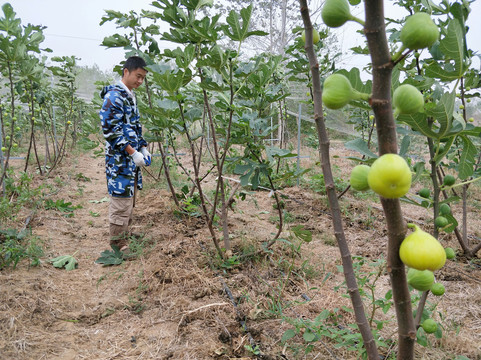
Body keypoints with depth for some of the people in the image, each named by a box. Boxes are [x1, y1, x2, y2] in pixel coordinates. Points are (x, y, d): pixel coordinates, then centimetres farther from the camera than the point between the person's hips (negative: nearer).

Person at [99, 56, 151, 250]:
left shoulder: (130, 96, 16)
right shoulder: (114, 96, -13)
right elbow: (110, 130, -20)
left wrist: (143, 149, 11)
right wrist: (133, 153, -20)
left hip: (132, 159, 9)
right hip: (119, 159, -9)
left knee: (129, 200, 15)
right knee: (121, 201, -5)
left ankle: (124, 239, 26)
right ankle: (118, 245, 6)